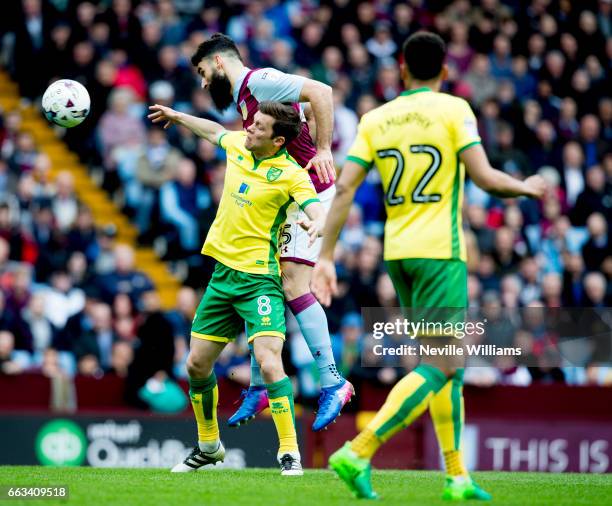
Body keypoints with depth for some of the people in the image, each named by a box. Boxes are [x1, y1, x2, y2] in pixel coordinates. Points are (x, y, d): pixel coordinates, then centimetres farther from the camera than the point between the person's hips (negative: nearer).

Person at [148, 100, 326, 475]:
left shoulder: (291, 174, -13)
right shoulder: (237, 146, 6)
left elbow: (319, 212, -25)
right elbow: (215, 132, 28)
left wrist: (315, 225, -48)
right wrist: (178, 116, 41)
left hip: (259, 278, -7)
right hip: (222, 274, 7)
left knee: (269, 362, -22)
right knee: (197, 363, 12)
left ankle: (290, 453, -15)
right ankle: (208, 445, 32)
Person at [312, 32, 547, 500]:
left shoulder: (375, 119, 7)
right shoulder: (453, 110, -5)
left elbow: (344, 189, 0)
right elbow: (485, 178, -12)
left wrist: (326, 257, 2)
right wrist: (525, 188, 9)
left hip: (397, 252, 6)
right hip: (440, 251, -6)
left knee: (451, 363, 16)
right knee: (439, 368, -7)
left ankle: (458, 476, 15)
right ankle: (359, 453, -21)